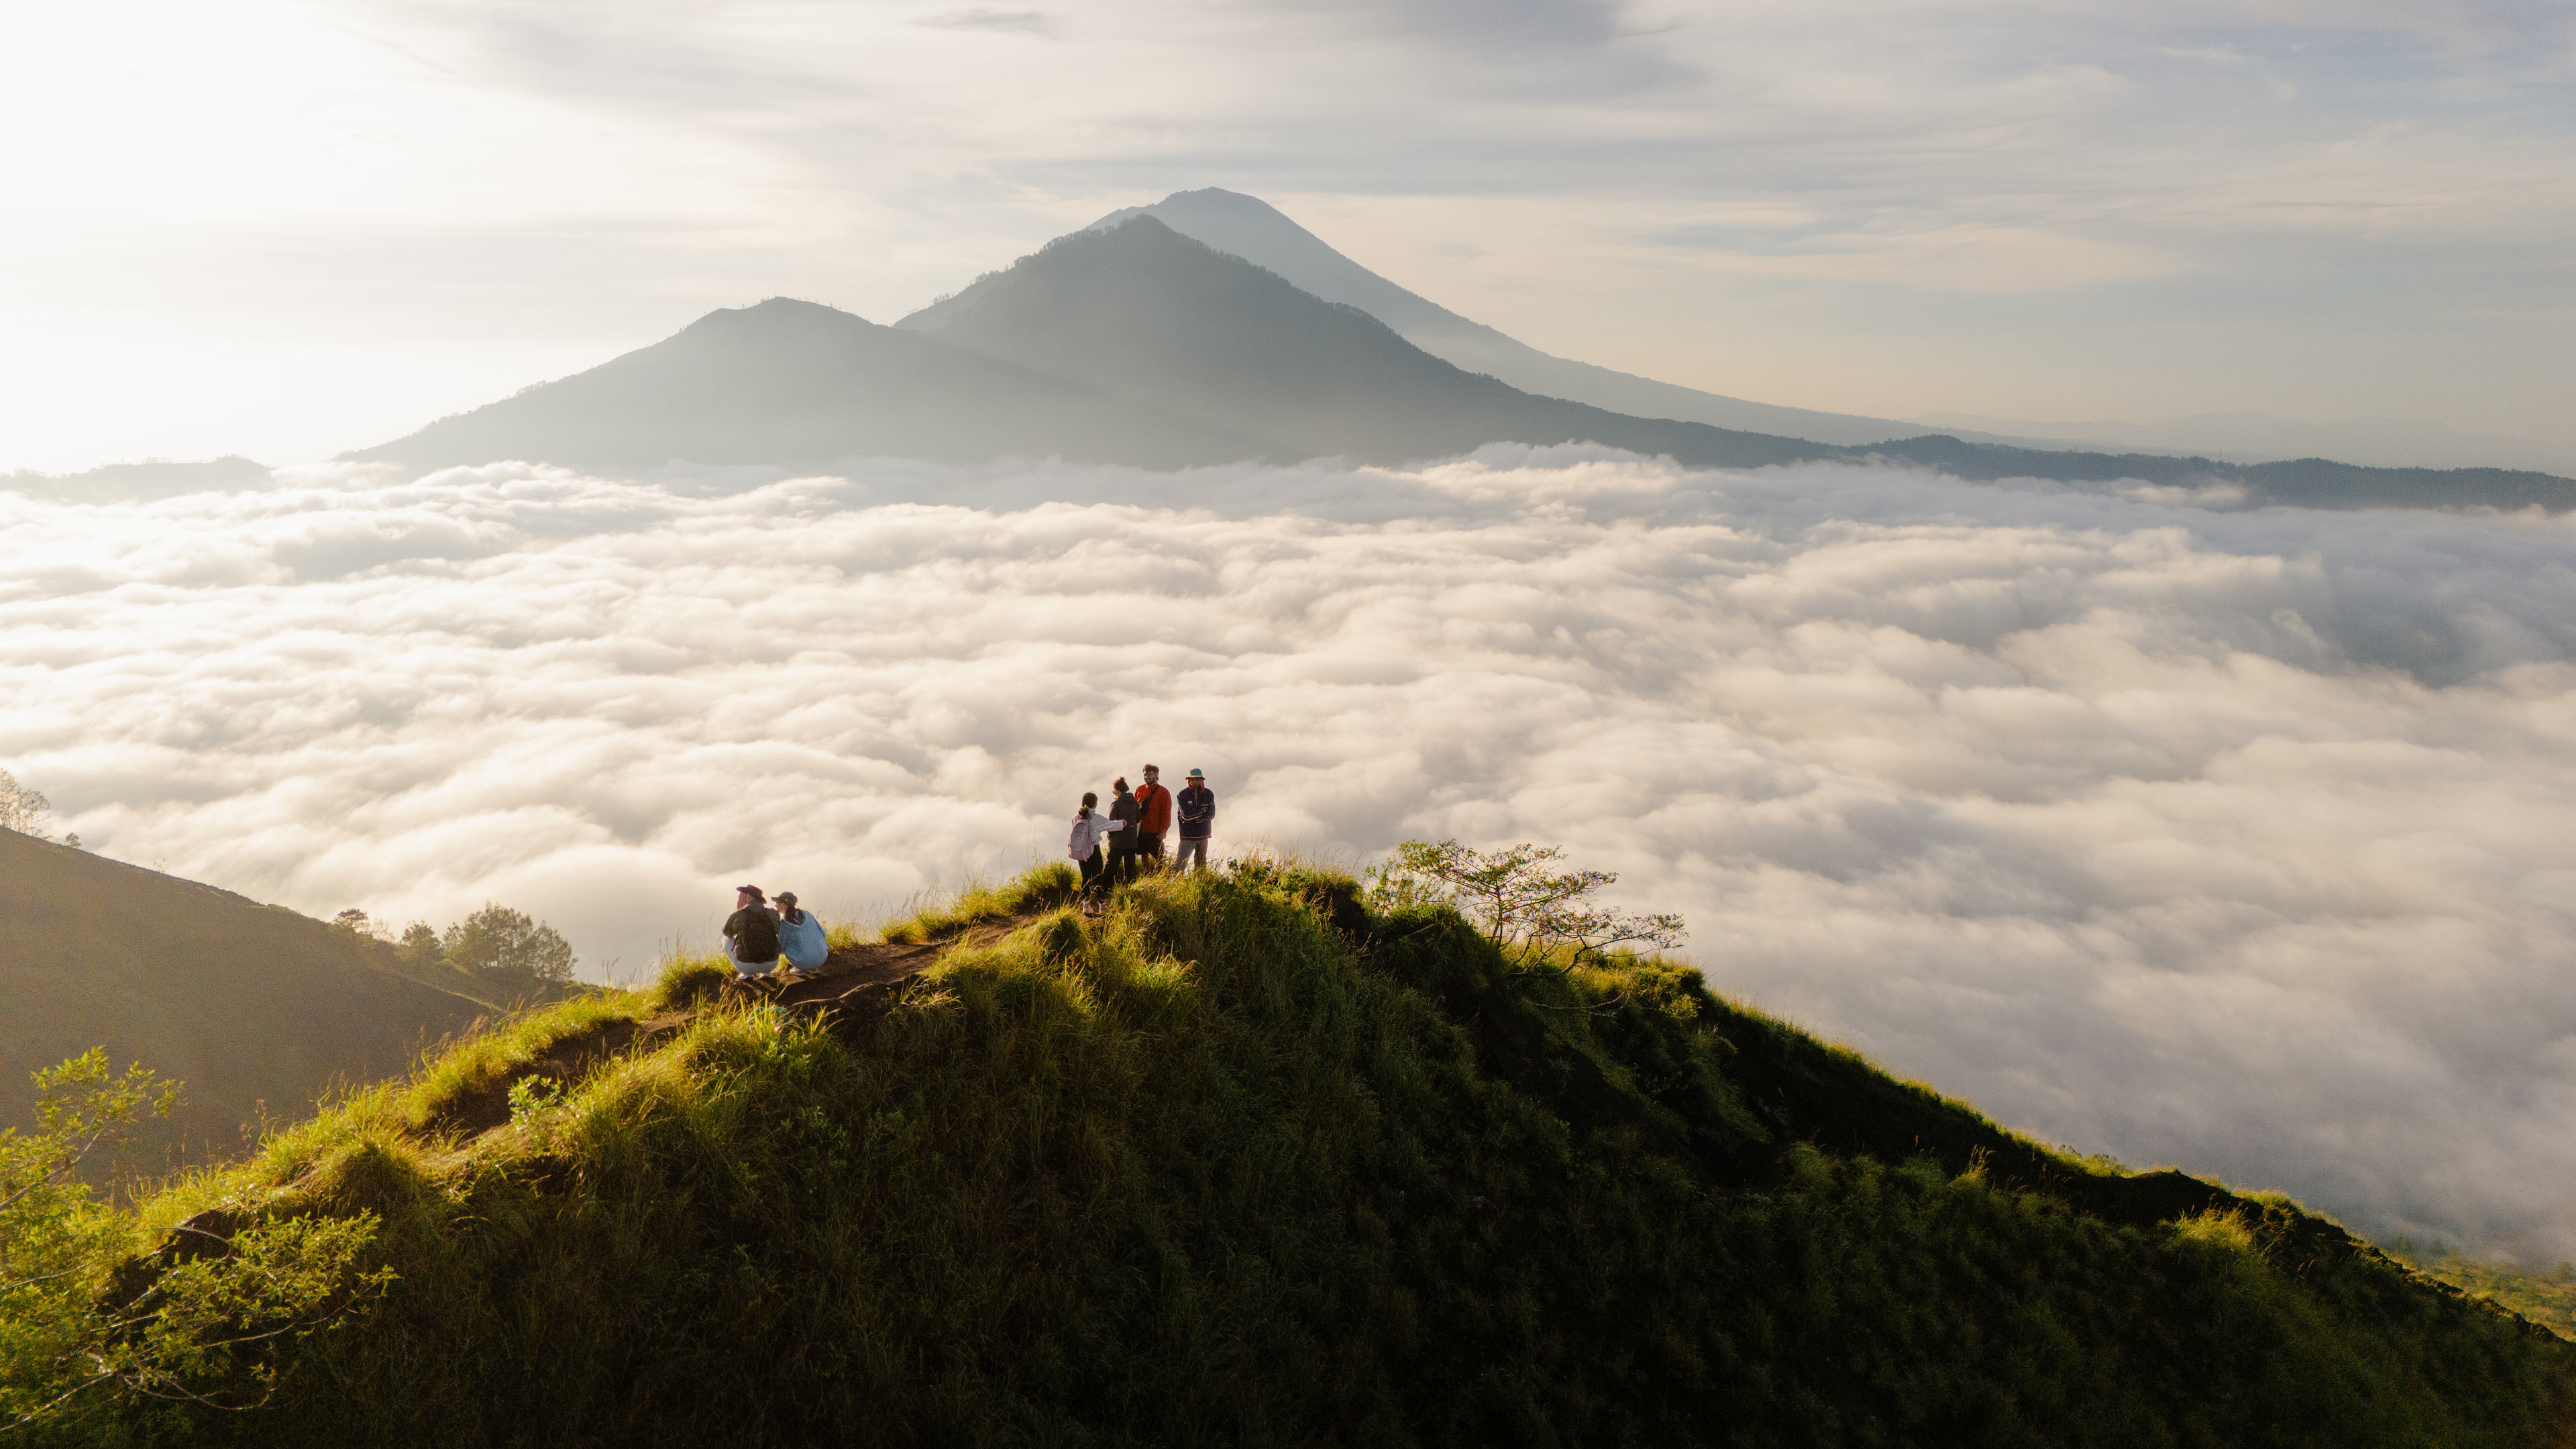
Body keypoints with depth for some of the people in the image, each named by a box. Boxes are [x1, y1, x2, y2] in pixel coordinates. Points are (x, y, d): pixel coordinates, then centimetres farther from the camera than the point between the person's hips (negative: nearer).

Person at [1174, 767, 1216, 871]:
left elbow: (1211, 814, -7)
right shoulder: (1183, 795, -7)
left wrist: (1194, 817, -13)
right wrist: (1203, 810, -9)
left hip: (1203, 835, 4)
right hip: (1188, 836, -4)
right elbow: (1186, 814, -18)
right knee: (1180, 863, -14)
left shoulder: (1209, 794, 2)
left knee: (1202, 865, 13)